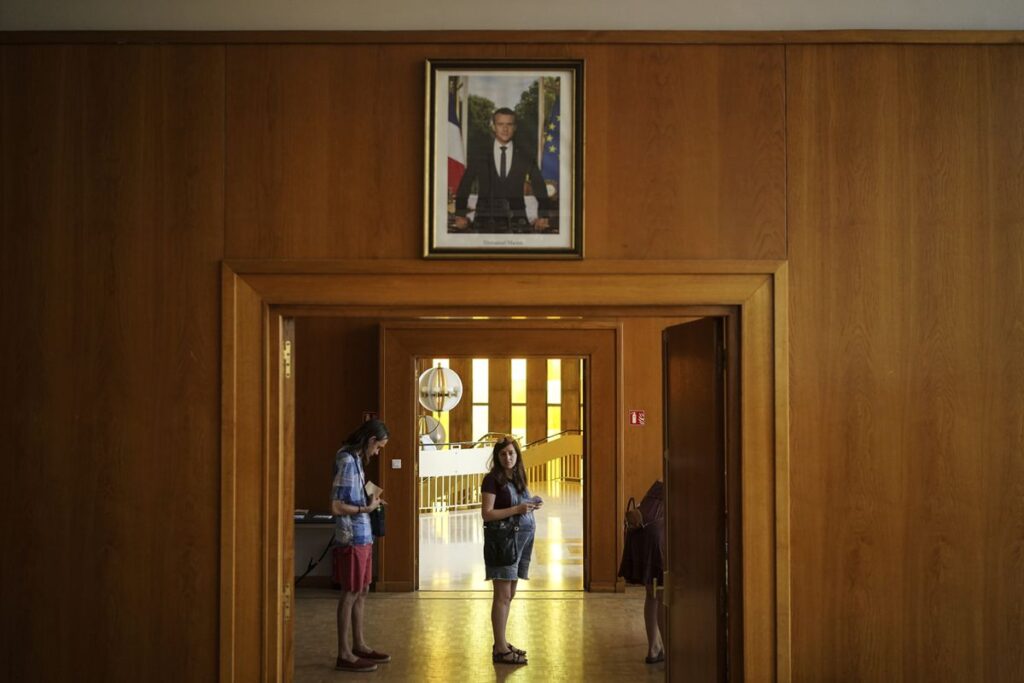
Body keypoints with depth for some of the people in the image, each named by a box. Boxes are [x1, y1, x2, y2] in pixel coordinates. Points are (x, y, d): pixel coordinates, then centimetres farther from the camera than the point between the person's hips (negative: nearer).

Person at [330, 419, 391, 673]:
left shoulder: (355, 459, 11)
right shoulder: (347, 461, -18)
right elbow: (337, 507, -22)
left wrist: (369, 499, 9)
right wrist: (367, 508, -16)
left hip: (363, 536, 9)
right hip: (352, 538, -9)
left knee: (362, 591, 16)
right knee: (350, 594, -1)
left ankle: (358, 645, 28)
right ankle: (344, 655, 7)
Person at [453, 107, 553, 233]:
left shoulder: (525, 157, 11)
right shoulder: (478, 157, 10)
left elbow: (540, 188, 14)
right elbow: (464, 187, 13)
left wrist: (543, 217, 5)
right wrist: (460, 216, 4)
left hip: (516, 223, 1)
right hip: (485, 222, 0)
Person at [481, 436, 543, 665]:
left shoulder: (517, 477, 14)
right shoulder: (492, 479, -9)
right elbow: (487, 514, -15)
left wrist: (531, 506, 2)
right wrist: (517, 509, -21)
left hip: (522, 538, 8)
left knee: (509, 595, 13)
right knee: (503, 595, -7)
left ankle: (502, 643, 22)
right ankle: (500, 650, -3)